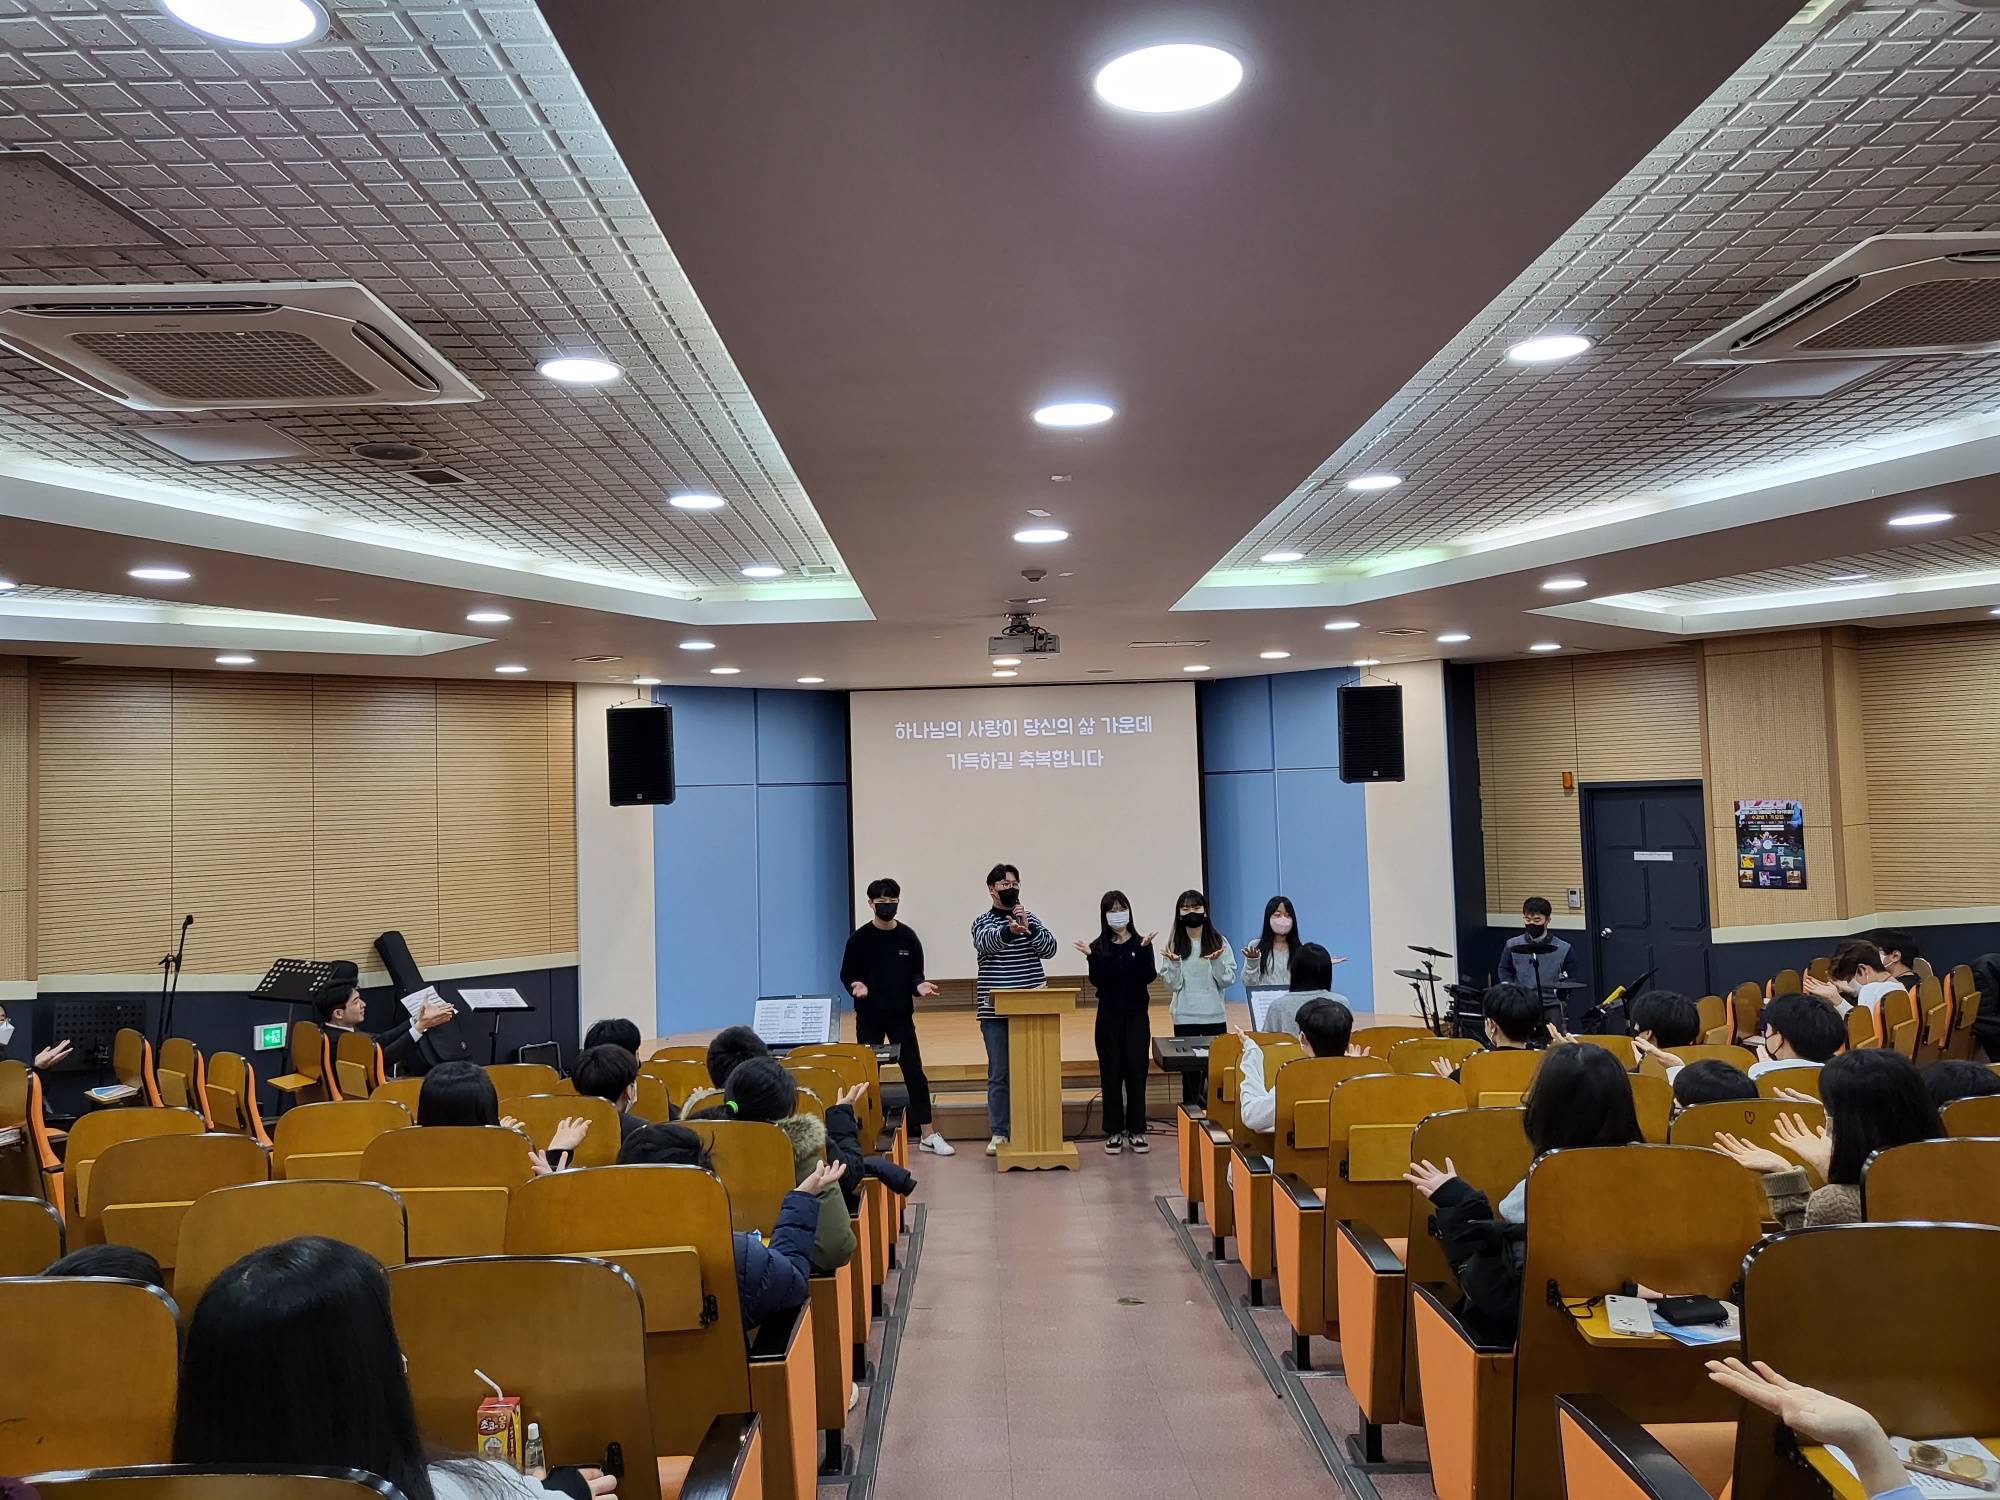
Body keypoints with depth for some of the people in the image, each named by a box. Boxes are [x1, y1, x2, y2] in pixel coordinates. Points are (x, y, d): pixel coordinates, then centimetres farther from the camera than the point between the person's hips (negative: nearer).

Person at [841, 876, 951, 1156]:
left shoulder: (908, 938, 2)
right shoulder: (859, 938, -3)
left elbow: (916, 973, 6)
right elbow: (847, 974, 0)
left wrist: (919, 985, -15)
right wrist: (856, 985, -21)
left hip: (902, 1015, 1)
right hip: (869, 1016, -1)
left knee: (914, 1072, -1)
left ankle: (927, 1135, 5)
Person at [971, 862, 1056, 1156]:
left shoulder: (1030, 919, 9)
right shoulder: (982, 922, 2)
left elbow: (1050, 948, -5)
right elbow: (986, 942, -22)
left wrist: (1028, 929, -24)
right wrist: (1009, 931, -44)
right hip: (995, 1012, -2)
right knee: (999, 1074, 3)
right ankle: (998, 1134, 11)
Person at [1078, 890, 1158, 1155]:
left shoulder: (1141, 943, 3)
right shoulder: (1098, 946, 2)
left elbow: (1149, 977, -9)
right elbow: (1098, 982, -7)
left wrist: (1144, 951, -21)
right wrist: (1092, 959, -21)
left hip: (1136, 1014, 0)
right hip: (1109, 1015, 0)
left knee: (1136, 1071, 1)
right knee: (1111, 1073, 2)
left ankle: (1136, 1130, 10)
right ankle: (1114, 1131, 9)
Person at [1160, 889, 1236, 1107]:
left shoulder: (1219, 942, 2)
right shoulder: (1174, 944, 2)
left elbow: (1228, 981, -1)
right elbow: (1172, 986, -1)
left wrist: (1217, 962, -18)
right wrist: (1174, 964, -18)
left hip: (1214, 1016, 0)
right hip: (1184, 1018, 0)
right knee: (1189, 1070, 3)